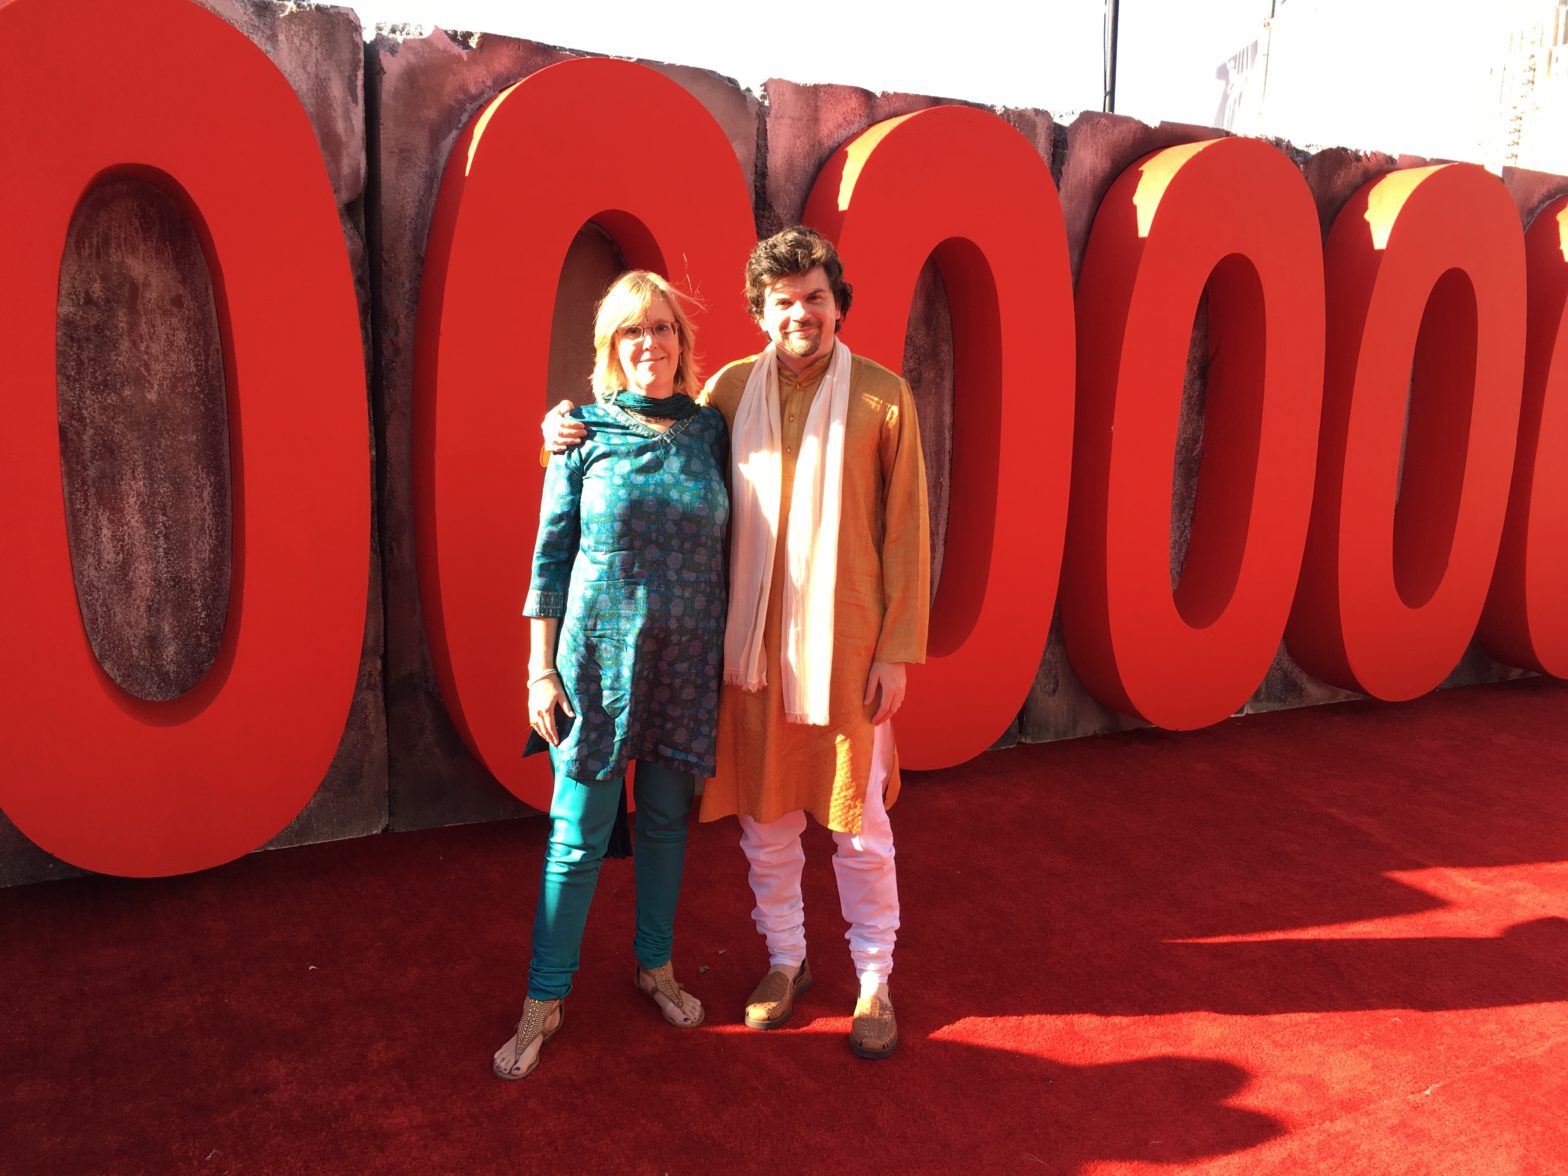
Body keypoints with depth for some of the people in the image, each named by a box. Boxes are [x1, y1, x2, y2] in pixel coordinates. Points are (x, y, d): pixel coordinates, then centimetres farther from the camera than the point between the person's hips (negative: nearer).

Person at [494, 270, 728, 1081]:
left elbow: (726, 550, 9)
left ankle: (655, 965, 35)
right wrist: (541, 669, -5)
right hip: (599, 656, -2)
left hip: (686, 660, 3)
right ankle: (543, 1001, 19)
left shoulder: (710, 430, 4)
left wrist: (730, 653, 7)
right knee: (579, 835, 3)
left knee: (666, 820, 14)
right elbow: (551, 553, -3)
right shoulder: (585, 431, -3)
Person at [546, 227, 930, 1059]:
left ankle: (873, 977, 27)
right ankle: (785, 958, 34)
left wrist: (897, 649, -6)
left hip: (846, 641, -2)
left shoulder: (882, 396, -3)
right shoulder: (730, 391, 4)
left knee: (858, 822, 7)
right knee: (763, 812, 13)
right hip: (754, 640, 3)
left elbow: (905, 531, -3)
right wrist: (574, 436, 1)